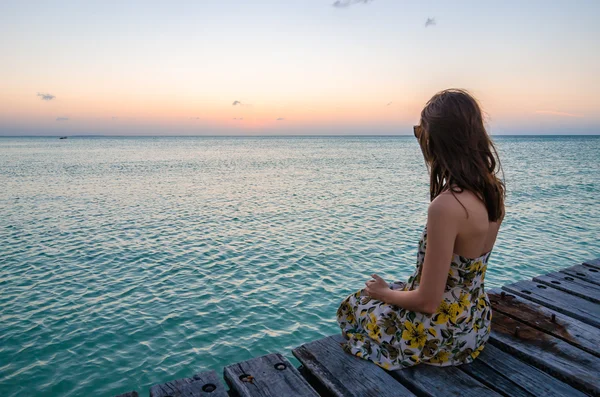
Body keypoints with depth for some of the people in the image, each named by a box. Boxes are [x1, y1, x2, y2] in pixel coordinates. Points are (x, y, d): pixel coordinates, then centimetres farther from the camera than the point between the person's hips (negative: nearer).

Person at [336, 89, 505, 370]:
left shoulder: (446, 206, -34)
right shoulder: (493, 188, -8)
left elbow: (427, 301, -26)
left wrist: (384, 292, -9)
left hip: (444, 338, -8)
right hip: (475, 323, 8)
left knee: (352, 307, 18)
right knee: (386, 292, 30)